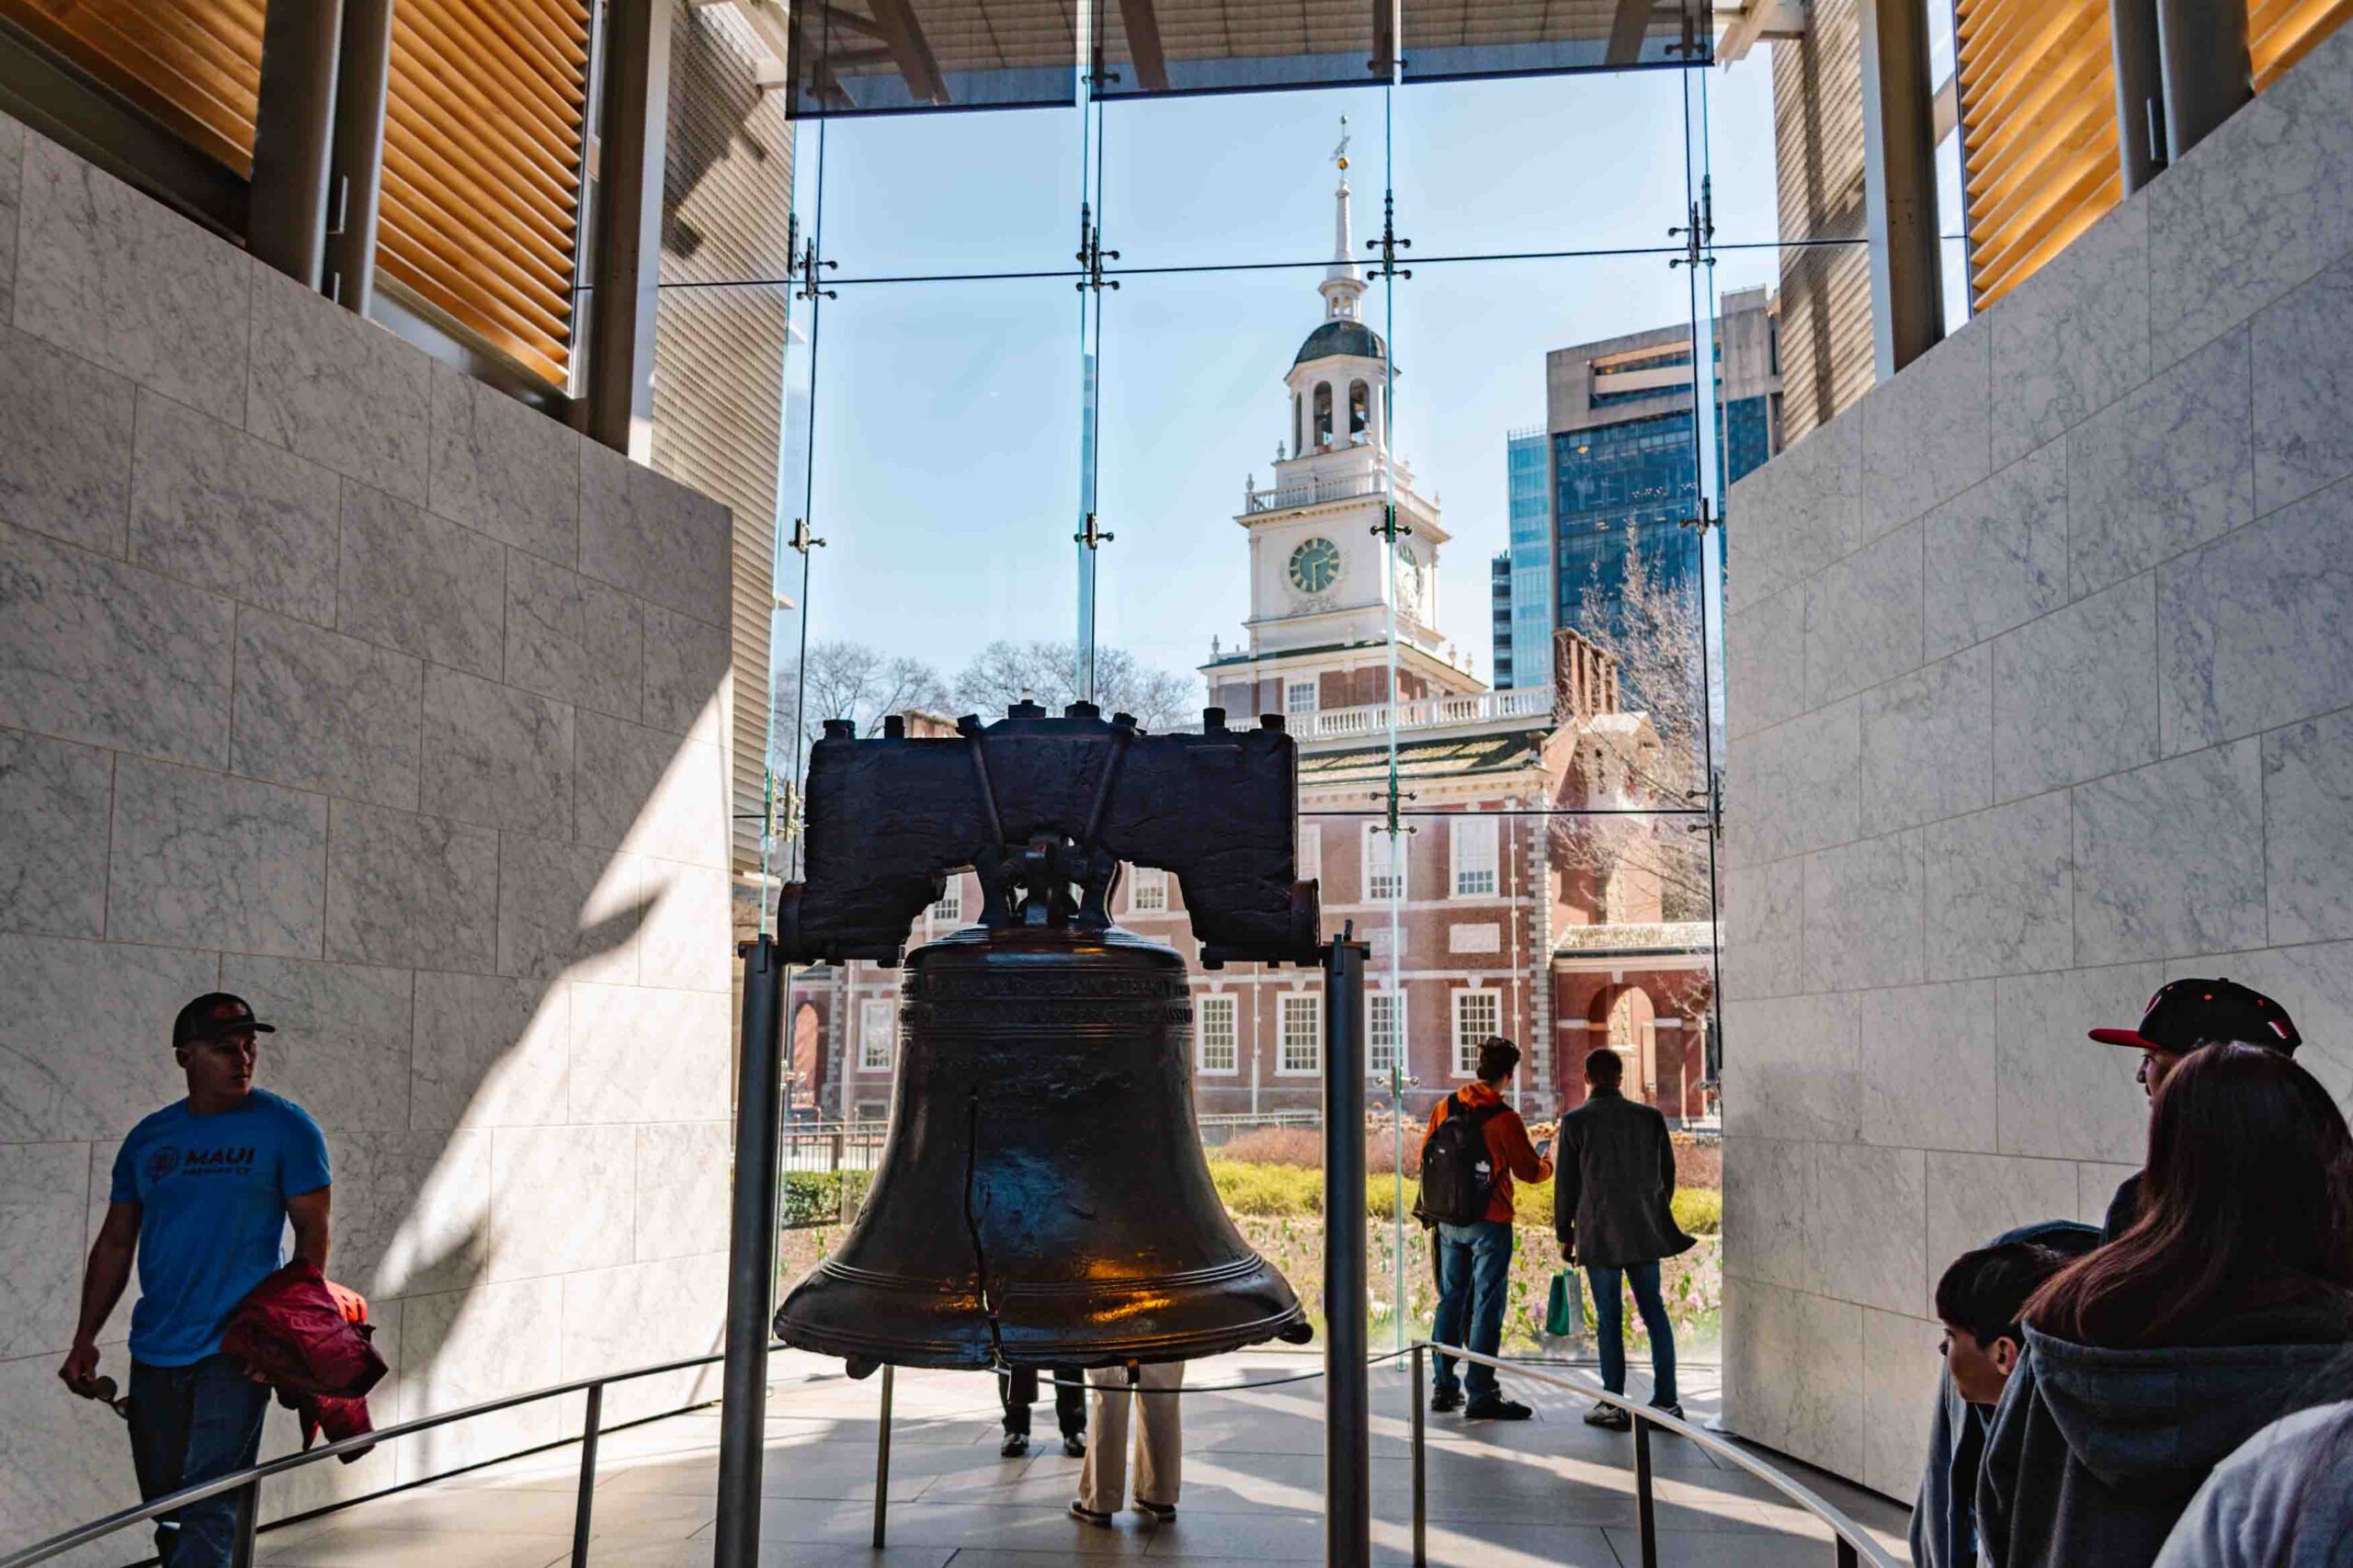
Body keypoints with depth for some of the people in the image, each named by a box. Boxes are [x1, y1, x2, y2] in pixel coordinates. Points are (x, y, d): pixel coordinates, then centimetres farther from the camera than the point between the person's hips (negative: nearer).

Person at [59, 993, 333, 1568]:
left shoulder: (285, 1128, -4)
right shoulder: (149, 1137, 8)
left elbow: (312, 1232, -5)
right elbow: (116, 1244, 14)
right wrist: (85, 1339, 8)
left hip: (239, 1349, -5)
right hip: (155, 1352, 5)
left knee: (210, 1509, -8)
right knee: (166, 1509, 13)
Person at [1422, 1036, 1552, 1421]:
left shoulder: (1445, 1108, 1)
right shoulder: (1505, 1119, -14)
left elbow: (1426, 1158, 10)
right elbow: (1530, 1172, -5)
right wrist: (1548, 1164, 16)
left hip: (1449, 1220, 6)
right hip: (1490, 1223, -5)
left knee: (1450, 1302, 13)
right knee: (1486, 1306, 0)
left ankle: (1443, 1388, 18)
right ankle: (1480, 1394, 2)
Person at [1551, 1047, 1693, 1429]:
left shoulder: (1575, 1121, -6)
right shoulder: (1650, 1117, 2)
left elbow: (1566, 1183, -3)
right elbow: (1667, 1173, 9)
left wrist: (1565, 1234, 7)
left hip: (1599, 1235, -3)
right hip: (1645, 1232, 3)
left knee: (1608, 1318, 3)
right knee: (1654, 1311, 11)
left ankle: (1613, 1405, 5)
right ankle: (1666, 1400, 11)